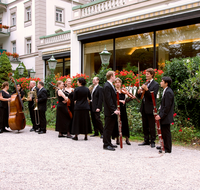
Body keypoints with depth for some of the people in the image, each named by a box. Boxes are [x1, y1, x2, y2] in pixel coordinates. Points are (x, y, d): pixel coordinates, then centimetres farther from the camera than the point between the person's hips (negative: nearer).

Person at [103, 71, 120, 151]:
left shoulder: (110, 85, 15)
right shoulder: (107, 86, -17)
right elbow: (108, 100, -23)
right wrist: (114, 110, -25)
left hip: (112, 111, 10)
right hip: (109, 111, -10)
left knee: (110, 128, 15)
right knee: (108, 128, -4)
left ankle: (109, 143, 24)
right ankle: (106, 144, 3)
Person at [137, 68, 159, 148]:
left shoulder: (155, 84, -7)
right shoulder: (145, 84, 15)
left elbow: (153, 96, -18)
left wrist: (146, 89, -28)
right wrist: (139, 92, -6)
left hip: (150, 108, -7)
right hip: (144, 107, 7)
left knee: (151, 126, 1)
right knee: (145, 126, 13)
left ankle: (152, 141, 10)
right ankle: (146, 140, 23)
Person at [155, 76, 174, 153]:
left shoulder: (168, 92, -19)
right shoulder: (166, 91, 13)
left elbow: (167, 107, -22)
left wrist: (161, 116, -21)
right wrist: (160, 114, 15)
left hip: (166, 117, -10)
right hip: (163, 116, 10)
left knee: (166, 132, -2)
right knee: (164, 132, 18)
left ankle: (167, 149, 7)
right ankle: (165, 146, 31)